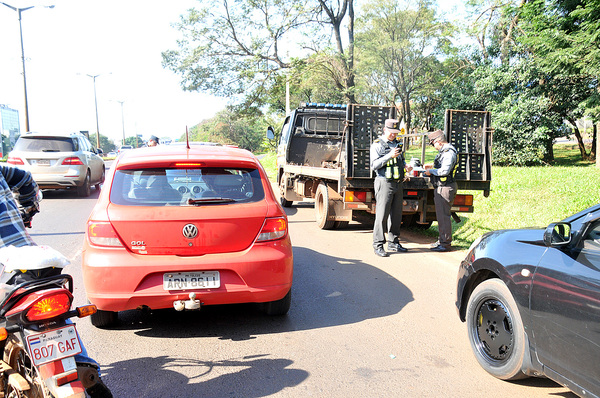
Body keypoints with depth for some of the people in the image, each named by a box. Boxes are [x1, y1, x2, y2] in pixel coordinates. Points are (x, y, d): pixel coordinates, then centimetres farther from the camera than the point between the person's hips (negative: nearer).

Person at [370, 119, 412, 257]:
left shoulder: (398, 144, 16)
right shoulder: (377, 145, -5)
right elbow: (374, 165, -14)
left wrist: (406, 166, 5)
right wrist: (389, 156, -24)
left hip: (398, 184, 7)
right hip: (384, 183, -7)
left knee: (396, 214, 10)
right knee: (382, 214, -8)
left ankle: (393, 242, 21)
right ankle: (378, 245, -2)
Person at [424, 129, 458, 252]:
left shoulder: (449, 153, -17)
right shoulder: (445, 151, 15)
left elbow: (445, 171, -24)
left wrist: (431, 171, -12)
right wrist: (433, 166, 19)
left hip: (445, 188, -11)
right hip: (441, 188, 11)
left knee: (443, 216, -7)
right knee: (441, 215, 17)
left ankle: (446, 244, -1)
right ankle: (442, 240, 27)